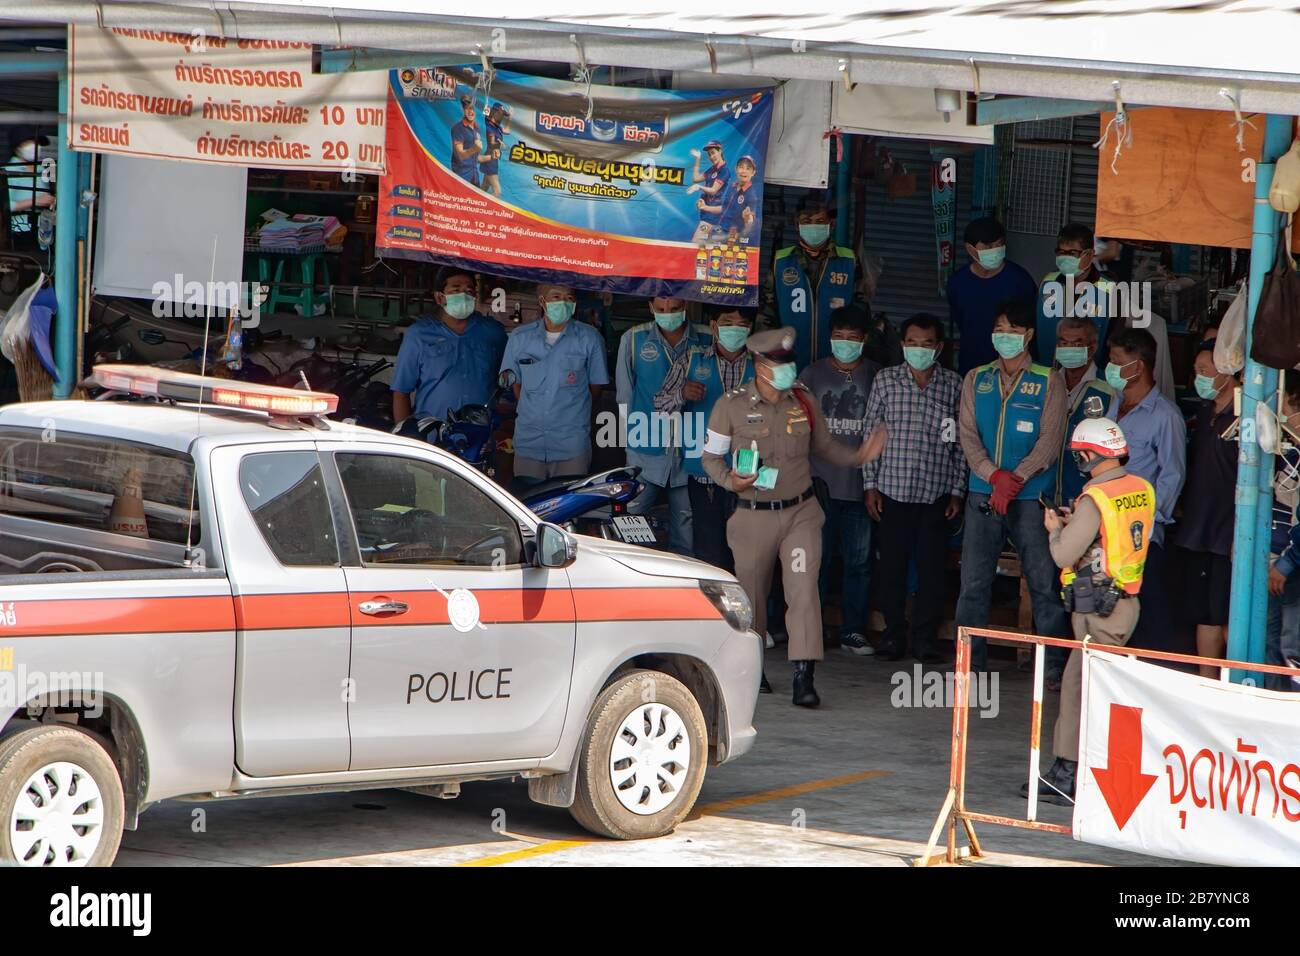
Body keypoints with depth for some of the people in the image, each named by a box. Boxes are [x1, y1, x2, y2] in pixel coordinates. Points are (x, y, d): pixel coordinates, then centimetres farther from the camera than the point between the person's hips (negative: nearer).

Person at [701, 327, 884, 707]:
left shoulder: (803, 401, 3)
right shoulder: (731, 405, -6)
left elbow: (824, 445, 16)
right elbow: (711, 457, 2)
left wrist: (857, 456, -2)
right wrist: (731, 480, -18)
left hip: (801, 512, 1)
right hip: (753, 516, -1)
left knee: (804, 590, -13)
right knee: (751, 594, 10)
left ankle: (804, 677, -17)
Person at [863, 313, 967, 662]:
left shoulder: (954, 385, 5)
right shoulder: (885, 380, 6)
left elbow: (961, 442, 7)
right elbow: (871, 433, 7)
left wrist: (958, 490, 2)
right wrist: (870, 484, 2)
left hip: (936, 492, 0)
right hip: (892, 489, 0)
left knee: (932, 568, -1)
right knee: (891, 565, 3)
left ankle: (926, 639, 8)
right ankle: (893, 634, 13)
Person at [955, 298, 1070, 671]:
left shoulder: (1049, 382, 3)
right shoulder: (976, 380, 12)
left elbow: (1050, 440, -5)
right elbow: (968, 435, 3)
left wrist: (1016, 479, -18)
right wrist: (994, 475, -13)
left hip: (1030, 496, -3)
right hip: (983, 494, 3)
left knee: (1043, 581, -3)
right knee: (973, 582, 1)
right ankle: (970, 663, 6)